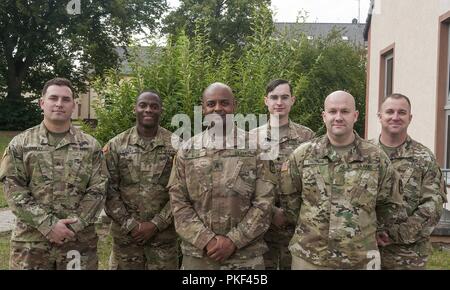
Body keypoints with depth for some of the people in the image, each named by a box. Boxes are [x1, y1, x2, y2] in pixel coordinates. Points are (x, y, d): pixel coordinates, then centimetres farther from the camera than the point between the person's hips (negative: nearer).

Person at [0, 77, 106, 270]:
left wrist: (72, 226, -13)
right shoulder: (20, 144, 3)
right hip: (31, 242, 0)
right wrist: (48, 225, -14)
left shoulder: (90, 146, 4)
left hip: (79, 241, 1)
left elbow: (97, 190, -1)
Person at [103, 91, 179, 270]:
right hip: (125, 233, 1)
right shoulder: (115, 146, 1)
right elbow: (109, 190, -1)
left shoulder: (176, 146, -1)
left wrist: (156, 224, -11)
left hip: (164, 234, 0)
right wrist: (130, 225, -9)